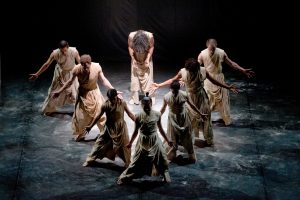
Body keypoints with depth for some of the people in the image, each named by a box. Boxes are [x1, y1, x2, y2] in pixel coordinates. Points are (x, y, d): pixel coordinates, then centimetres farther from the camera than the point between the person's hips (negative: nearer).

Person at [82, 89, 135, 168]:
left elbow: (130, 114, -5)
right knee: (100, 143, 8)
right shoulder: (105, 105, -14)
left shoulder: (122, 103, -15)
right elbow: (99, 116, -5)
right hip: (109, 128, 0)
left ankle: (128, 163, 27)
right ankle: (90, 159, 24)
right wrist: (90, 126, 0)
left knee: (124, 146, 7)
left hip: (121, 128, 0)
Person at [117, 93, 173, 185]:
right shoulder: (138, 116, -14)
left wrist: (167, 140, 8)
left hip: (155, 141, 1)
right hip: (143, 142, -1)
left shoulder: (157, 114, -10)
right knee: (137, 162, 6)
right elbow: (136, 131, 0)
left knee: (162, 160, 11)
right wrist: (130, 143, 6)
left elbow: (160, 129, 3)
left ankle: (166, 176, 34)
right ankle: (124, 178, 19)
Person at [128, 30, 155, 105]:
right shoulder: (131, 36, -27)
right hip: (136, 59, 1)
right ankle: (134, 98, 7)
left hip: (146, 59, 0)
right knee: (135, 77, -2)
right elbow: (130, 47, -10)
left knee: (148, 78, -3)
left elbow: (151, 47, -12)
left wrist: (148, 59, -19)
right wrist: (133, 59, -17)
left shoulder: (150, 36, -28)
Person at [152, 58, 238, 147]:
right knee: (191, 119, 3)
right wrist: (159, 85, -3)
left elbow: (213, 80, -5)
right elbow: (173, 80, -2)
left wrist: (228, 87, -5)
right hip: (190, 98, 0)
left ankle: (208, 140, 21)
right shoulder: (183, 72, -17)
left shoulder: (203, 71, -17)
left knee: (205, 118, 6)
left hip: (201, 97, 0)